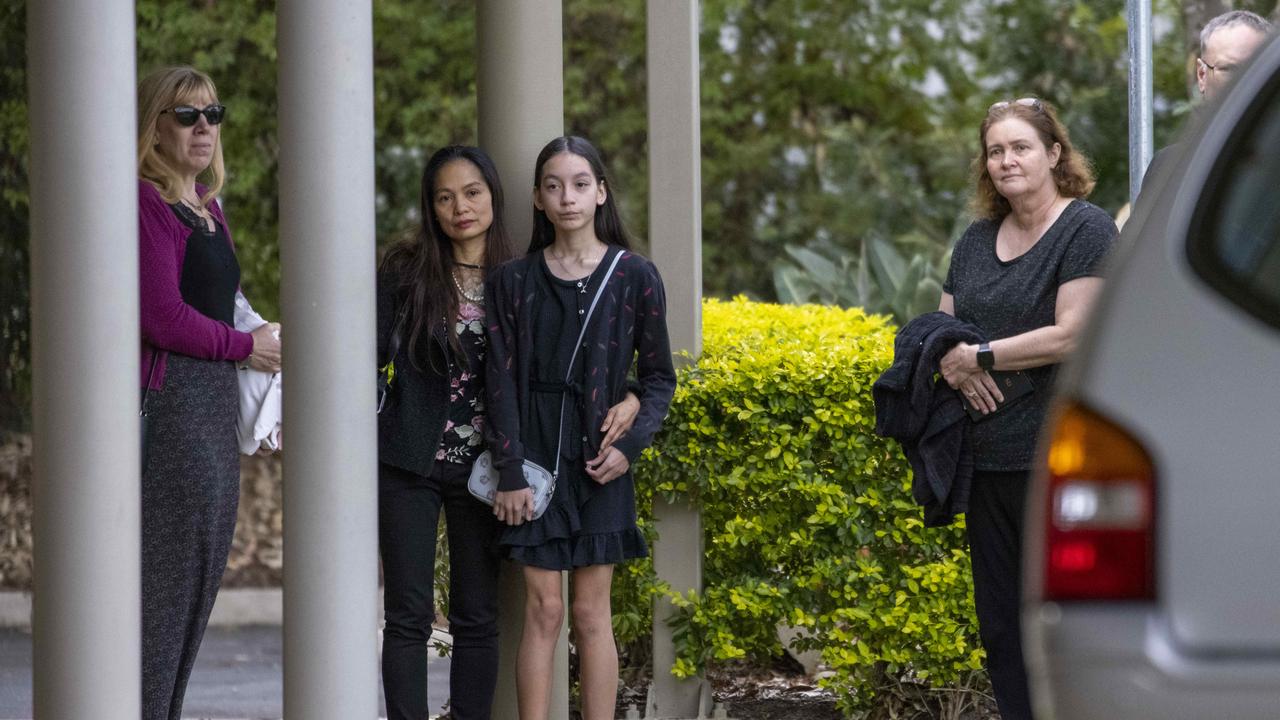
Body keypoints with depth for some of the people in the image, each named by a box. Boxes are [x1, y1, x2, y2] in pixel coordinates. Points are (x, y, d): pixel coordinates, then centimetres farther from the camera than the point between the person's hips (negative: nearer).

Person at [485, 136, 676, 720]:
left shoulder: (634, 277, 1)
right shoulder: (513, 281, 3)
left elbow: (659, 376, 5)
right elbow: (502, 381, 1)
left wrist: (631, 444, -9)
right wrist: (510, 473, -6)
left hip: (599, 460, 0)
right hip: (535, 456, 0)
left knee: (592, 613, 3)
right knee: (542, 611, -1)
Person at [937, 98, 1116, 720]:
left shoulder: (1086, 230, -6)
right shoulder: (976, 241, 16)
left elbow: (1068, 336, -15)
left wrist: (977, 355, -10)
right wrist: (952, 364, -4)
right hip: (987, 456, 8)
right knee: (1000, 621, 9)